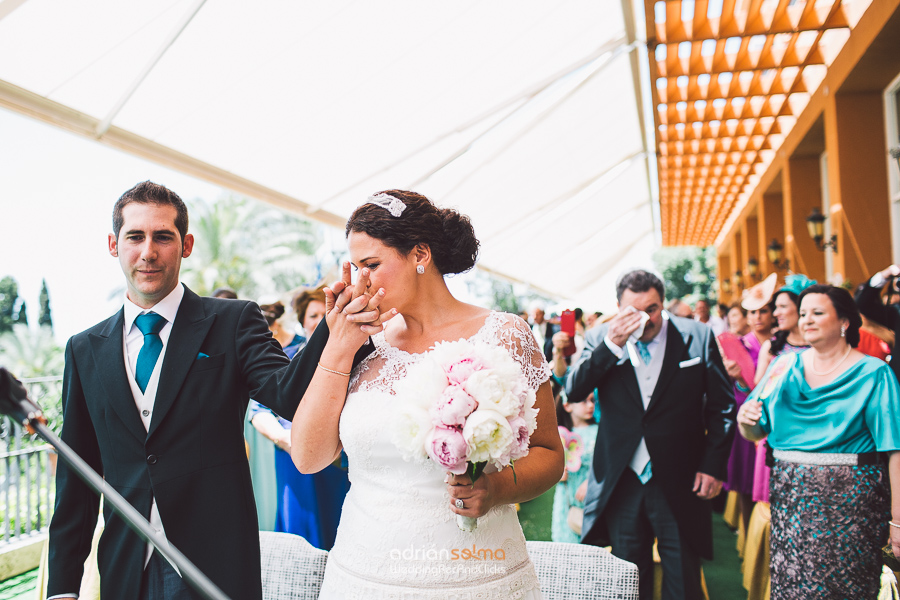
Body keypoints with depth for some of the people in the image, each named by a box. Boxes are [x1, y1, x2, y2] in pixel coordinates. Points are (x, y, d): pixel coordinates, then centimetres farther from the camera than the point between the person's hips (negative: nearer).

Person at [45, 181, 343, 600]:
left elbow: (290, 396, -22)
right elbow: (76, 477, 8)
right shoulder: (85, 350, 6)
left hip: (216, 565, -3)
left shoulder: (232, 322, -5)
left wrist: (335, 326, -40)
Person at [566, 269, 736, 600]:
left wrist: (713, 466, -4)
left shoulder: (697, 336, -2)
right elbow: (573, 391, -11)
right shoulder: (600, 339, 1)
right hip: (622, 482, 1)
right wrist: (611, 344, -20)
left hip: (680, 484, -1)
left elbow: (722, 406, 2)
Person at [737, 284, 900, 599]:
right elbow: (757, 432, 11)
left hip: (848, 501, -3)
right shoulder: (785, 365, 9)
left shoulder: (873, 373, -3)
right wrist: (746, 421, -12)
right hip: (789, 495, 4)